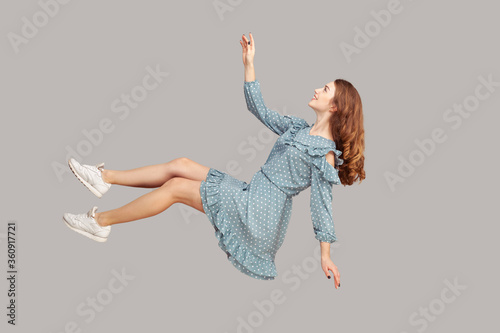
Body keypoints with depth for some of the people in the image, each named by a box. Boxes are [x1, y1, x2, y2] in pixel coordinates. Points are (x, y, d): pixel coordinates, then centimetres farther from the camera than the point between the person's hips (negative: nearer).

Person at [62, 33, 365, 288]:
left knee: (176, 187, -11)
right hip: (251, 194, 8)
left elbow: (322, 204, -14)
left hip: (260, 213, -8)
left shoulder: (325, 153, -13)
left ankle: (101, 222, 0)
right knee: (181, 165, 0)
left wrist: (326, 257, -14)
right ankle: (105, 178, 7)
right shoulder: (299, 127, 11)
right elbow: (259, 109, 13)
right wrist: (249, 62, 8)